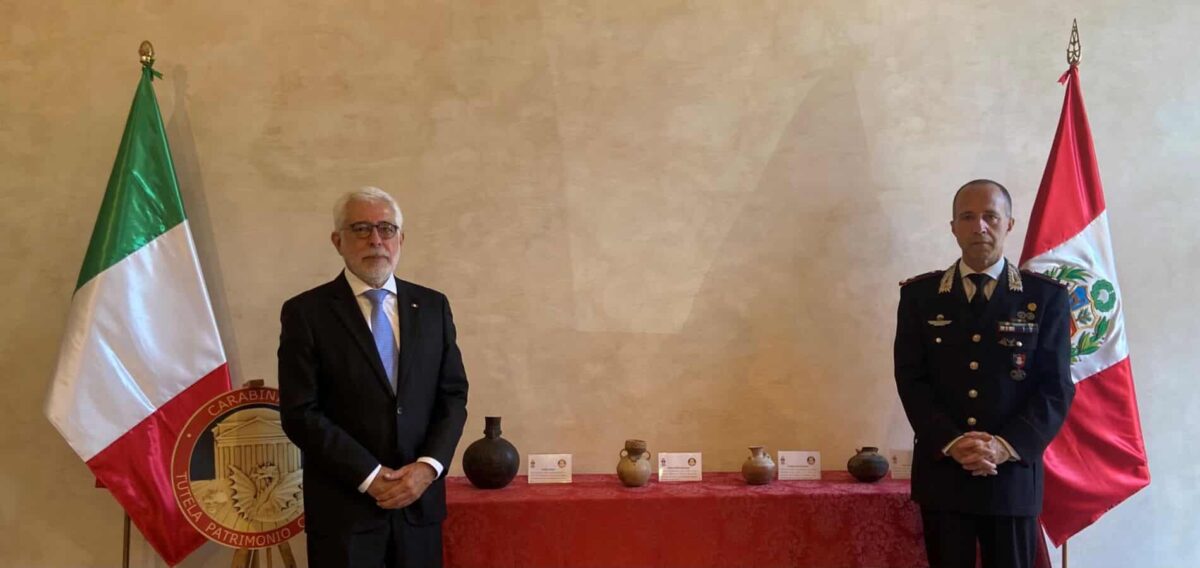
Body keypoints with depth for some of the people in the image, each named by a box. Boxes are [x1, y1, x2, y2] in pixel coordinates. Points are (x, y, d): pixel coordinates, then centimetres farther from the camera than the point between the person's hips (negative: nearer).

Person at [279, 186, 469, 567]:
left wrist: (429, 466, -8)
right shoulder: (306, 312, -4)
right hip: (344, 506, -3)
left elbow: (453, 395, 7)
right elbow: (300, 414, -8)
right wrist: (370, 477, -12)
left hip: (420, 500, 3)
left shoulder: (433, 306, 7)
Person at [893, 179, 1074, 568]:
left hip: (1013, 473, 0)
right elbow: (910, 379, -1)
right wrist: (952, 442, -14)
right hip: (941, 470, 0)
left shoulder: (1046, 296, 3)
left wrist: (1006, 446, -15)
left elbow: (1056, 387, -2)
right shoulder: (919, 294, 4)